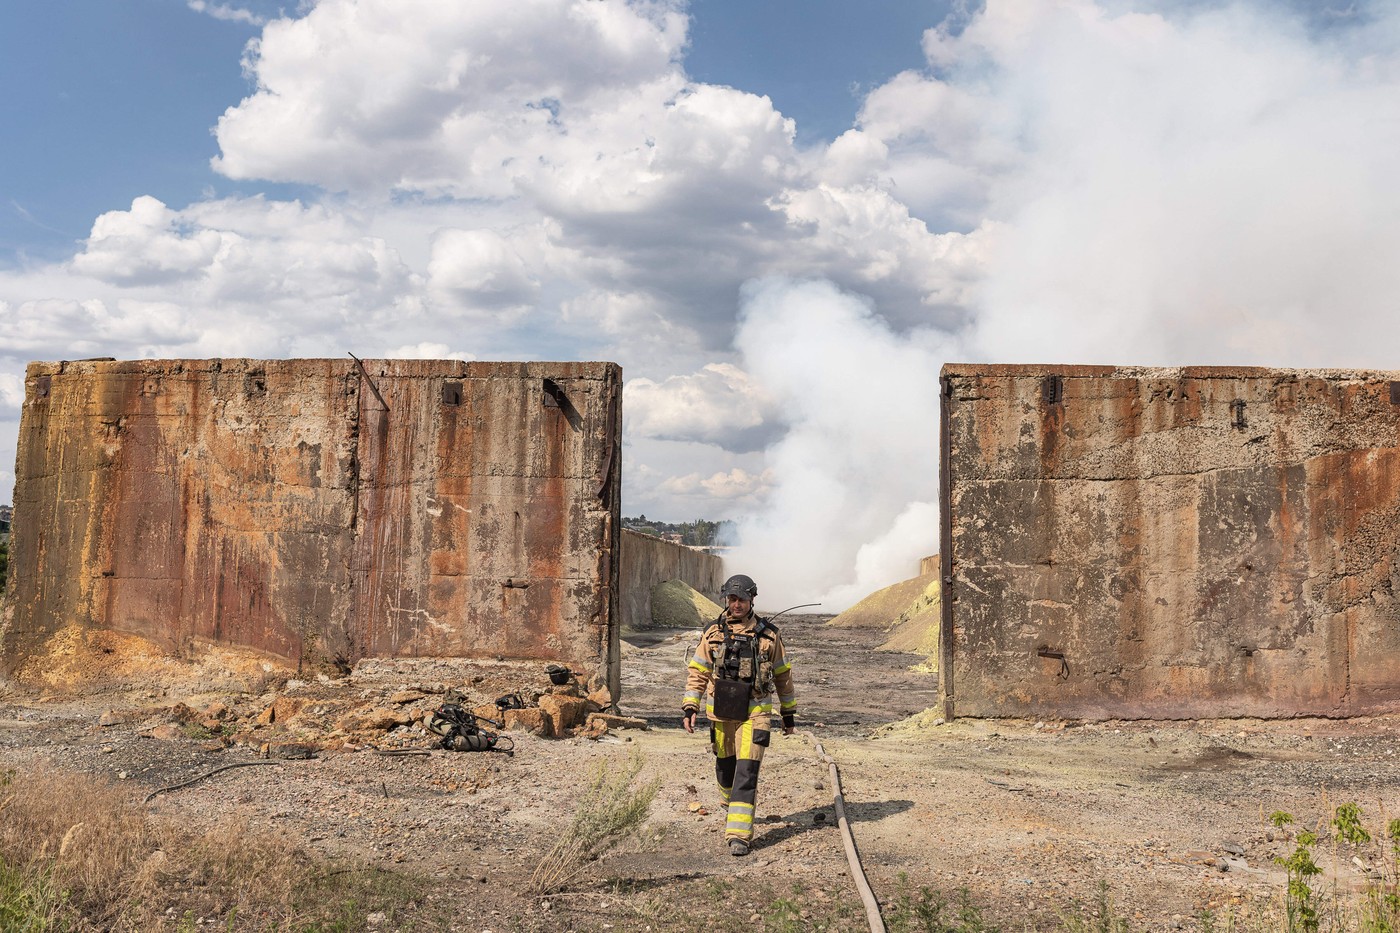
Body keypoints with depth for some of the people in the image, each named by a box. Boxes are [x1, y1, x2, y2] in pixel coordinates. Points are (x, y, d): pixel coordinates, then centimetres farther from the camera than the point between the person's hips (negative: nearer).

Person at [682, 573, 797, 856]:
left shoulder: (768, 634, -2)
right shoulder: (713, 633, 0)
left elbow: (782, 675, 9)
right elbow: (697, 673, 2)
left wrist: (789, 712, 13)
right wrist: (690, 708, -9)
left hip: (754, 713, -2)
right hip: (721, 713, 2)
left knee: (747, 772, -12)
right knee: (725, 768, 17)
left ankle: (738, 833, -11)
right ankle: (733, 809, 46)